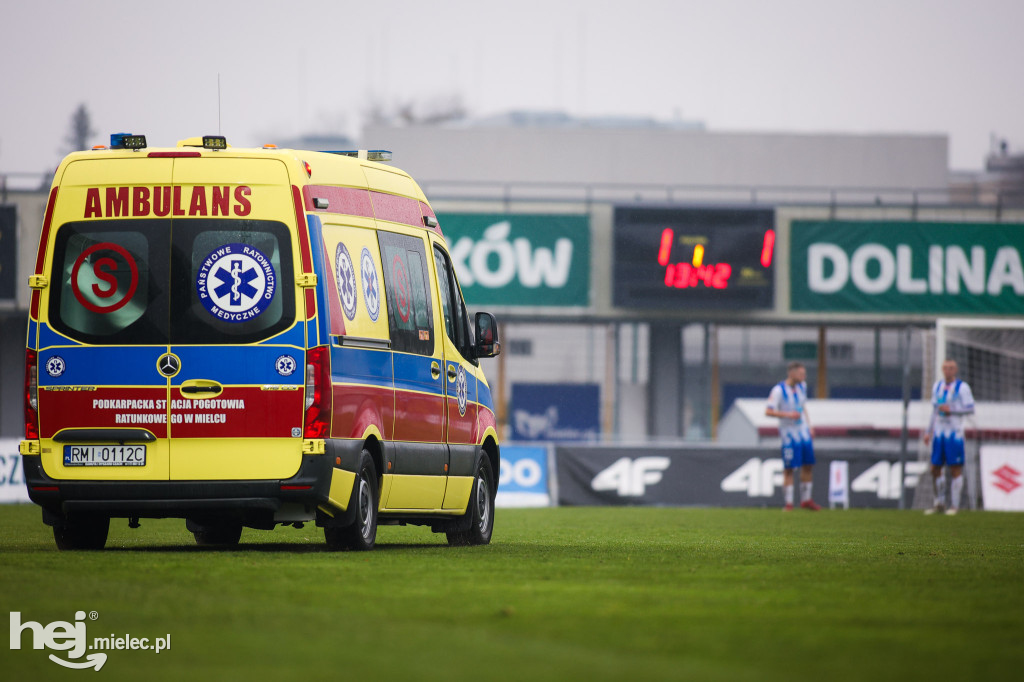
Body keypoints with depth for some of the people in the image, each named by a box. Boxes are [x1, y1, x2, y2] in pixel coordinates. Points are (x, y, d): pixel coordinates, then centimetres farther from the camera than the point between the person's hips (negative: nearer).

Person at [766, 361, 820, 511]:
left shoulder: (802, 387, 8)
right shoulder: (779, 390, -14)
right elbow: (768, 411, -17)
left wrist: (809, 427, 16)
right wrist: (788, 415, -26)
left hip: (804, 432, 7)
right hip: (789, 434, -7)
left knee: (808, 466, 8)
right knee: (789, 469, -5)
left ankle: (806, 500, 20)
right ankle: (788, 503, 1)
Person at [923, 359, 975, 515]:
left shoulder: (962, 387, -4)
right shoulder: (938, 386, 13)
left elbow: (970, 409, -7)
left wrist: (951, 409, -16)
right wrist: (928, 432, 18)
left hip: (954, 433, -6)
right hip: (939, 433, 6)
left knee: (955, 469, -4)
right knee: (935, 469, 5)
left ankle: (954, 505, 1)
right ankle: (939, 504, 16)